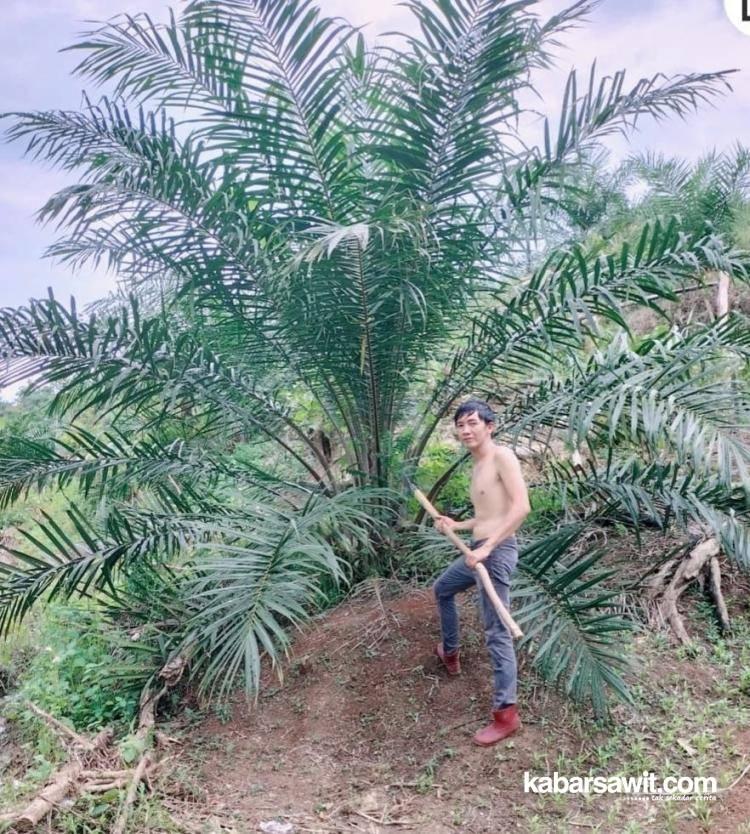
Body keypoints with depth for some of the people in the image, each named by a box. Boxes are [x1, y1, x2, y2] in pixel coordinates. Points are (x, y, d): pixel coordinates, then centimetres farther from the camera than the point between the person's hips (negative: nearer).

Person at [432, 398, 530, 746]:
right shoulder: (477, 467, 15)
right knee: (442, 588, 29)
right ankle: (450, 653, 48)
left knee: (496, 633, -7)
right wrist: (456, 525, 13)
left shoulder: (502, 456, -12)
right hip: (480, 550, 10)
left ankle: (506, 713, 2)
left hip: (497, 552, -10)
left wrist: (487, 547, -26)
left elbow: (521, 507, -23)